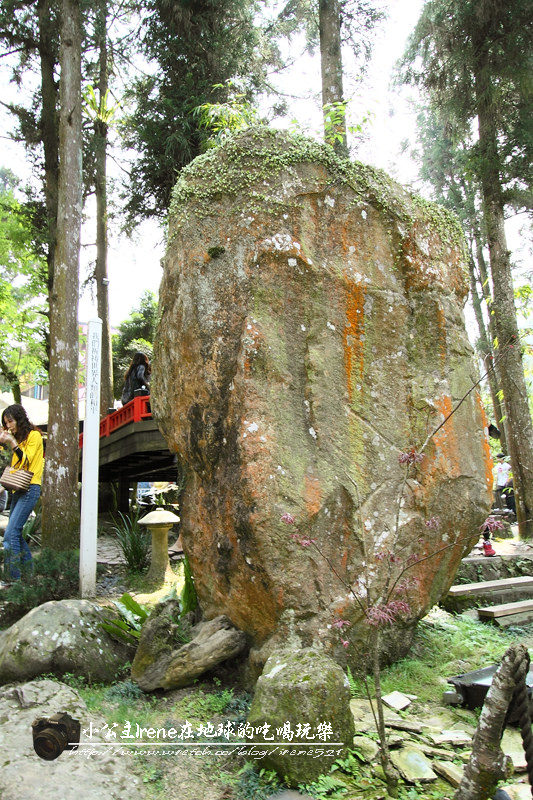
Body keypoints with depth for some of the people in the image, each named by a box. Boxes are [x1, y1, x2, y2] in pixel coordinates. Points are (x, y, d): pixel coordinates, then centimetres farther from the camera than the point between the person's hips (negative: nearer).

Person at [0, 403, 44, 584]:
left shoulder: (34, 435, -6)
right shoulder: (18, 437, 18)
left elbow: (26, 461, -14)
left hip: (30, 488, -9)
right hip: (18, 489, 9)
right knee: (15, 532, 11)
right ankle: (29, 569, 22)